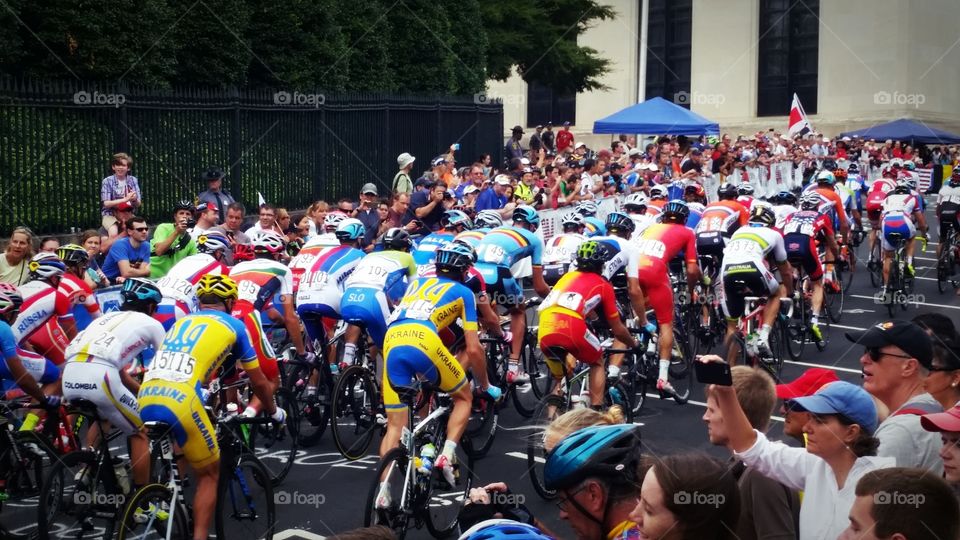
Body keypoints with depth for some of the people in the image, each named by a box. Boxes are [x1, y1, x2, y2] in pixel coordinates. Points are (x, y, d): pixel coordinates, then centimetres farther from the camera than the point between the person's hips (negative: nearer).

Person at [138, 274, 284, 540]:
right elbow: (258, 382, 24)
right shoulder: (233, 325, 17)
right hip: (180, 401, -5)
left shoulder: (182, 321, 30)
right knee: (209, 473, 13)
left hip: (145, 397, 5)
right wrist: (274, 412, 42)